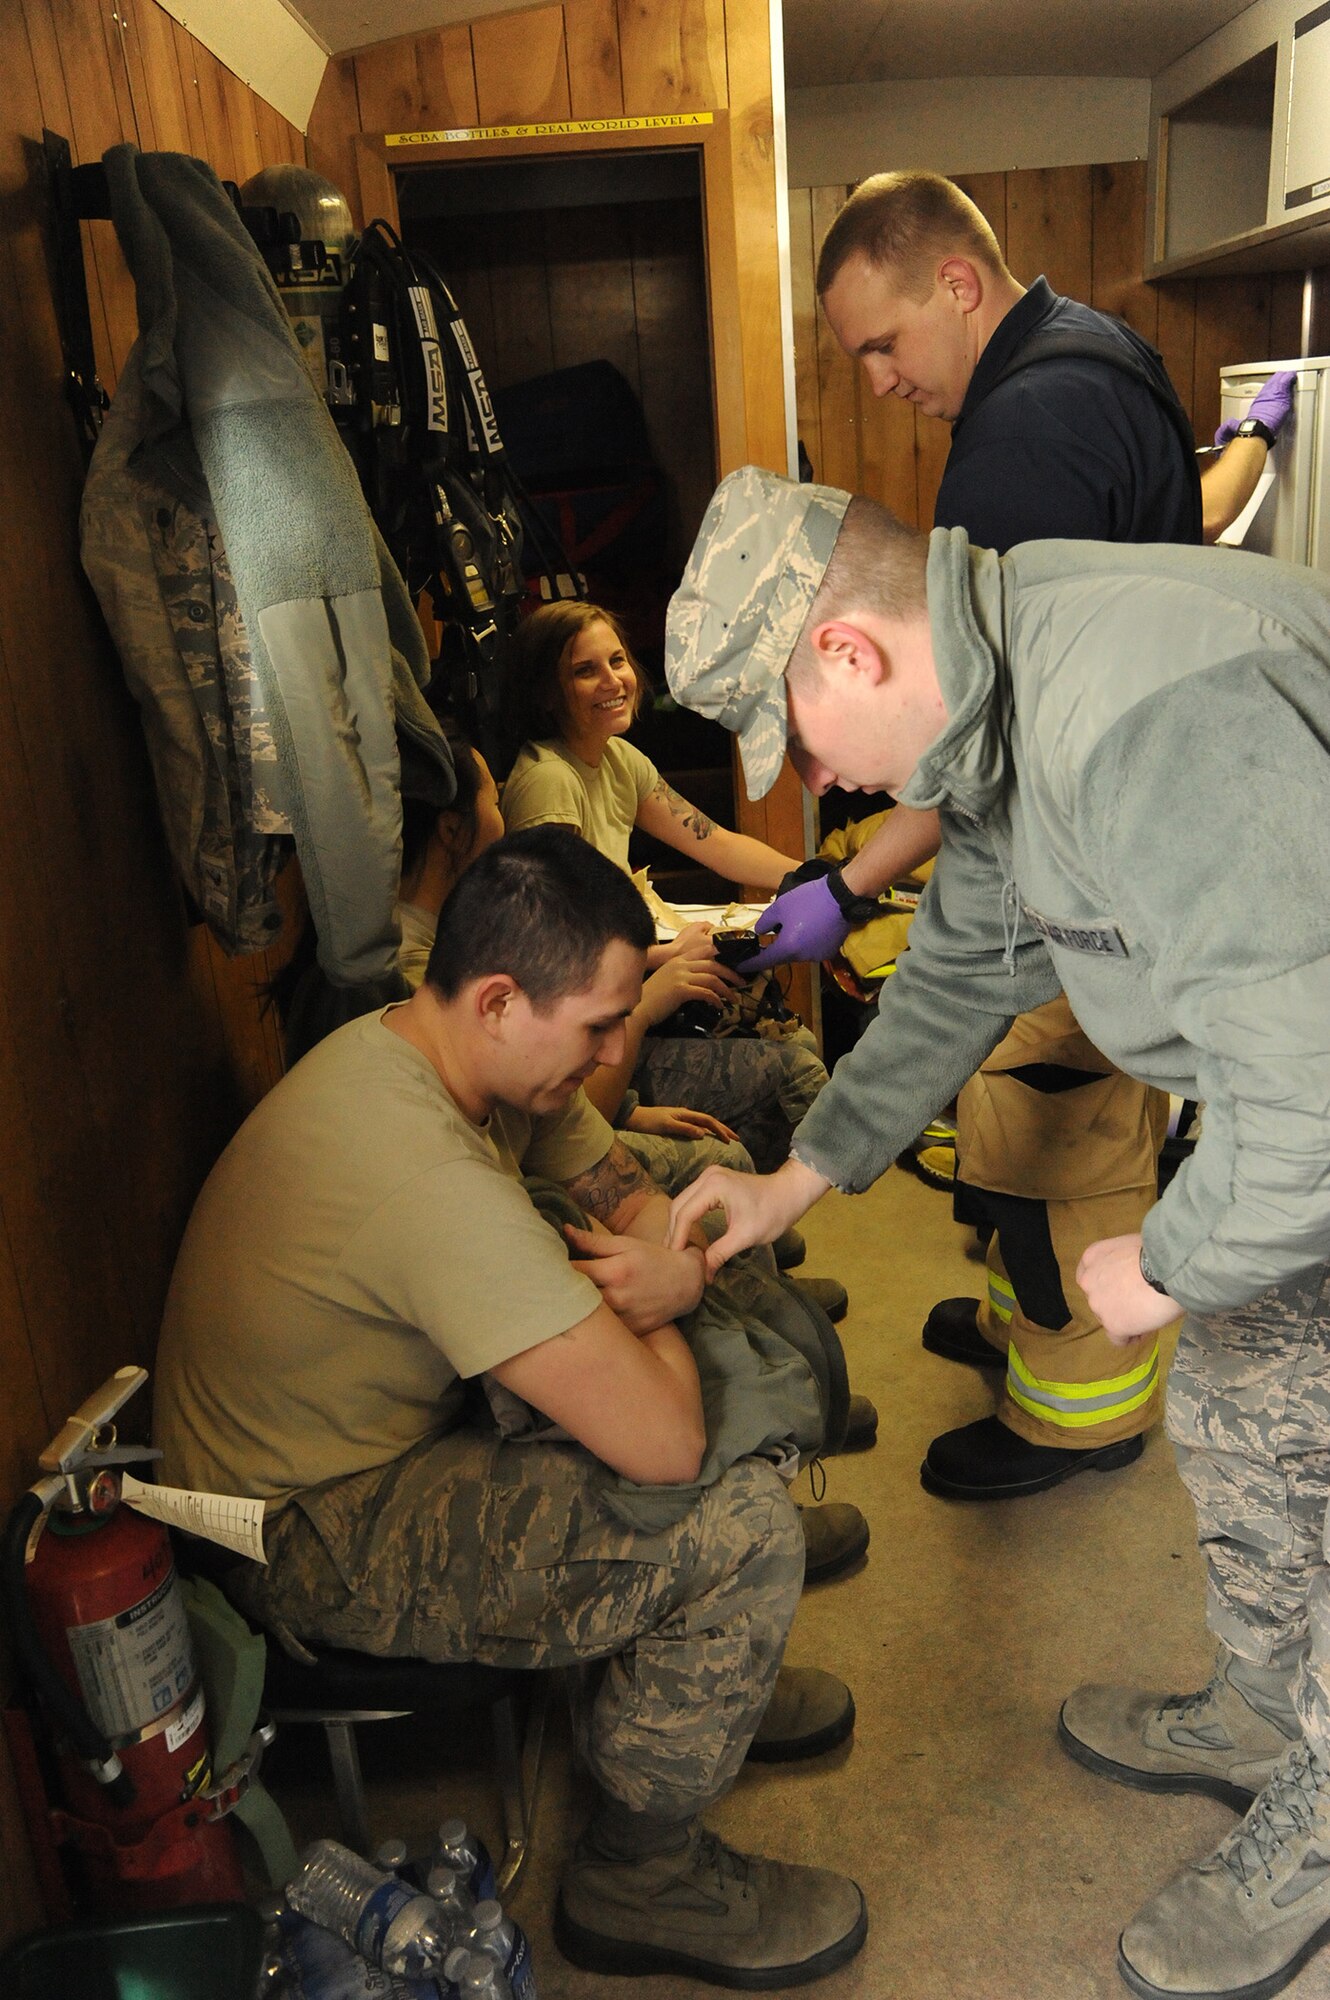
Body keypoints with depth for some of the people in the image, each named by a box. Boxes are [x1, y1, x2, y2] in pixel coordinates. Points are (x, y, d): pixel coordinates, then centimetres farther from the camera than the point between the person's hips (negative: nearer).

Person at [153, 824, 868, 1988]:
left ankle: (711, 1677, 28)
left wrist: (678, 1269, -18)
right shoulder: (431, 1182, -36)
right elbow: (663, 1443, -34)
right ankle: (640, 1879, 4)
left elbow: (629, 1193, 5)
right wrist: (645, 1310, -13)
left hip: (394, 1408, 10)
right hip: (311, 1538, -9)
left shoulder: (416, 1043, -5)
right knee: (738, 1527, -21)